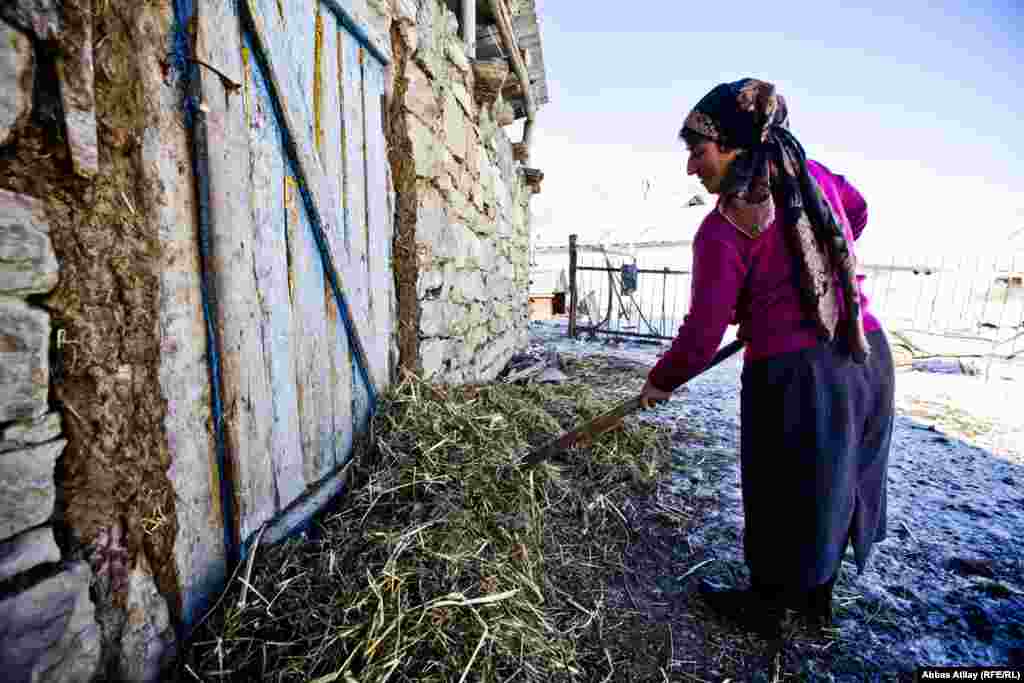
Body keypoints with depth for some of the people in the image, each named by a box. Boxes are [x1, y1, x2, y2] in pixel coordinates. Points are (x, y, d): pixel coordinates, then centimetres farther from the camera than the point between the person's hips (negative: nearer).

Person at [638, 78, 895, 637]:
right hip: (868, 356, 7)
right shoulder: (813, 173, 5)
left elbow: (702, 336, -16)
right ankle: (816, 597, 45)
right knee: (832, 486, 22)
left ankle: (764, 607, 37)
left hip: (794, 375, -7)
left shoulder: (723, 229, -17)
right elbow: (857, 210, 27)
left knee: (784, 496, 13)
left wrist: (659, 382, 0)